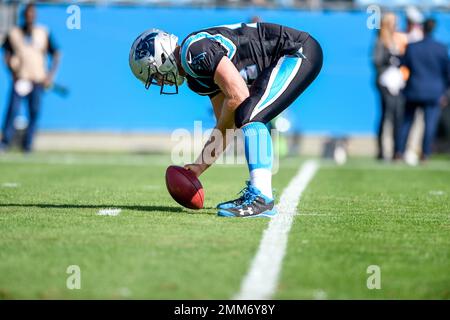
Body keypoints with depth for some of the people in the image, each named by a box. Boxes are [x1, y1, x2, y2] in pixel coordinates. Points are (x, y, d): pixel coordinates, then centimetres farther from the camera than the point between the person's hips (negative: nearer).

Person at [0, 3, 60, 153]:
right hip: (20, 79, -1)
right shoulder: (13, 33, 4)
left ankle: (27, 143, 6)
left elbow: (55, 54, 7)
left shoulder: (43, 34, 4)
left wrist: (50, 75, -3)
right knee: (13, 108, -11)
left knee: (35, 111, -2)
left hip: (38, 79, 1)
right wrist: (13, 72, -4)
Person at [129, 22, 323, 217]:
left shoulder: (194, 50, -17)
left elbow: (238, 96, -21)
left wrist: (219, 131, -4)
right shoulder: (197, 78, 14)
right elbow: (228, 125, 19)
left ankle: (262, 199, -24)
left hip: (298, 53, -10)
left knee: (249, 117, -18)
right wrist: (200, 166, 16)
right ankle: (256, 192, 18)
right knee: (246, 121, 14)